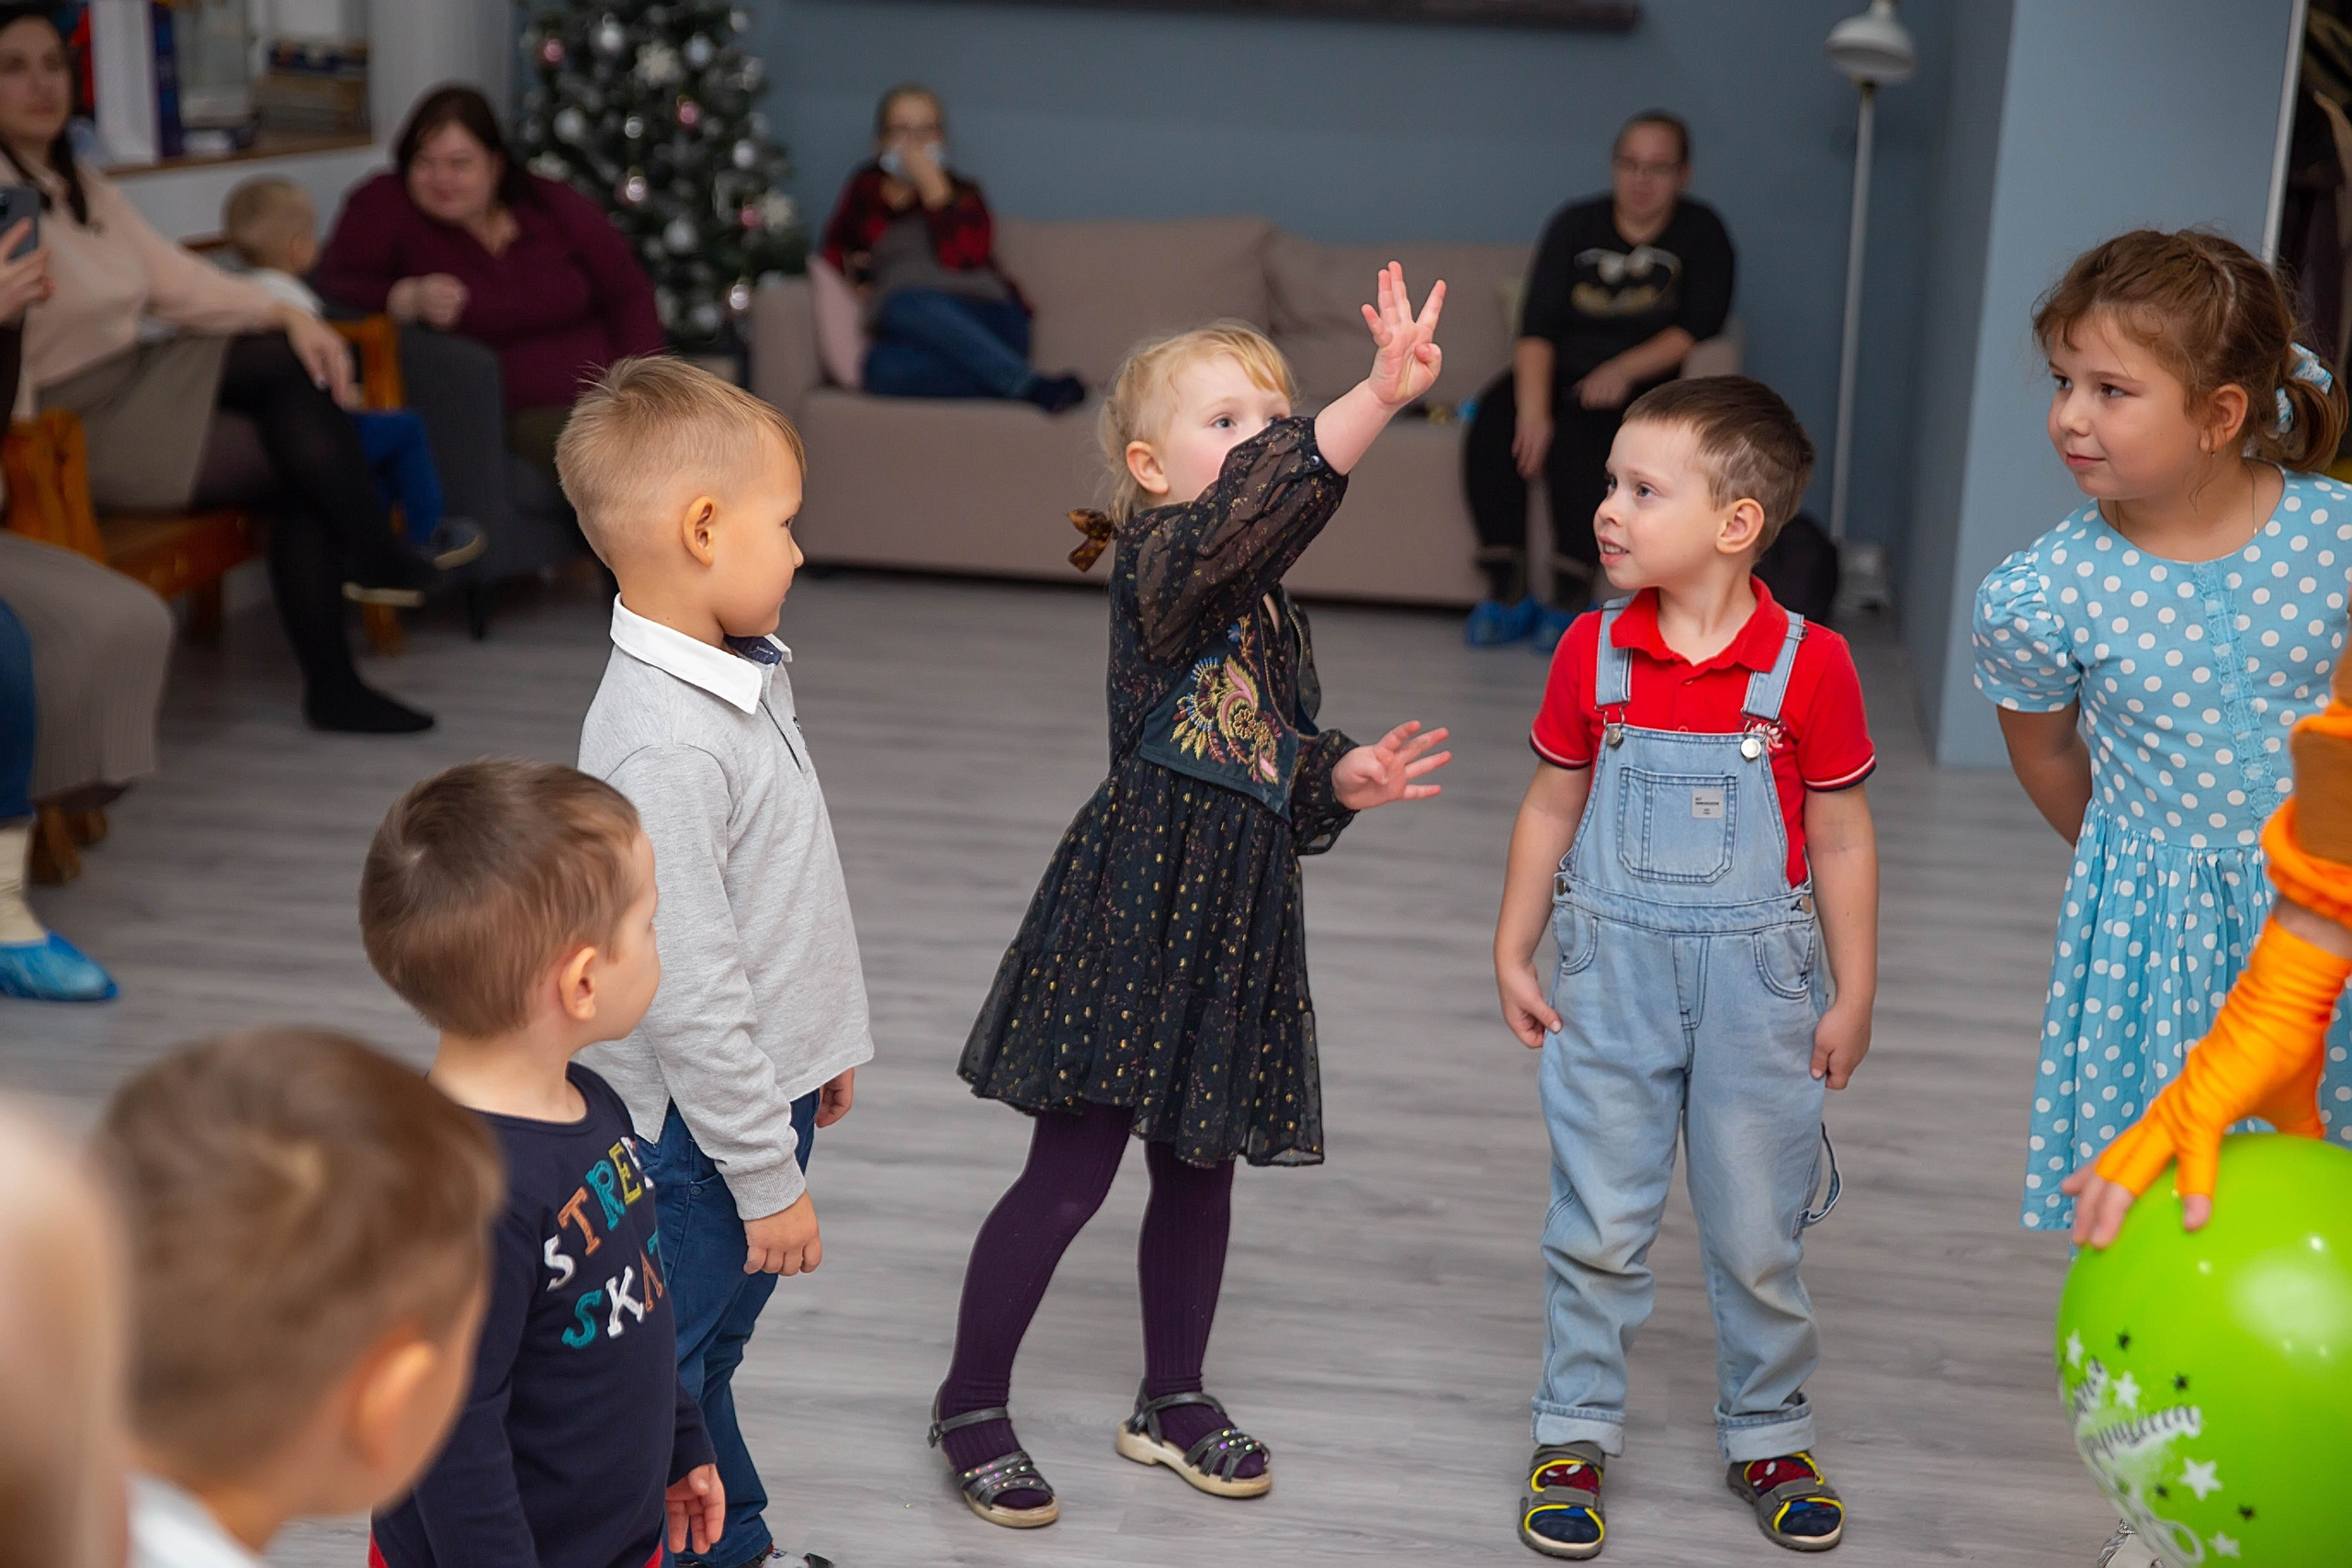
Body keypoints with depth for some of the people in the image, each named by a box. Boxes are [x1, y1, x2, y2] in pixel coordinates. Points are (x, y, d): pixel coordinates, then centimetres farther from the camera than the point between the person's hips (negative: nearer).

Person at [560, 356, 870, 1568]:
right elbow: (688, 995, -27)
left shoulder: (739, 676, 4)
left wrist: (826, 1039, 24)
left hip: (764, 1090, 10)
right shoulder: (665, 746, -28)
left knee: (711, 1350, 25)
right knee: (654, 1387, 7)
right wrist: (767, 1178, -20)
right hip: (698, 1140, -10)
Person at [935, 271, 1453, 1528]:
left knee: (1199, 1171, 17)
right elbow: (1262, 497, -35)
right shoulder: (1162, 564, -14)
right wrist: (1382, 395, -47)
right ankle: (972, 1405, 18)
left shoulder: (1274, 616, 12)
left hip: (1237, 918, 8)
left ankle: (1173, 1400, 36)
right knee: (1068, 1176, 0)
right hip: (1133, 909, -8)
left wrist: (1342, 779, -2)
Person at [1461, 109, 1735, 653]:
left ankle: (1570, 599, -25)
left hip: (1642, 383, -3)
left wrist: (1625, 368, -22)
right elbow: (1536, 326, -7)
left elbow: (1701, 325, -7)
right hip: (1558, 371, 3)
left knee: (1576, 436, -33)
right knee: (1492, 423, -26)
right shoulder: (1575, 225, 4)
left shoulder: (1701, 233, 1)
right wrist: (1533, 408, -23)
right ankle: (1507, 589, -21)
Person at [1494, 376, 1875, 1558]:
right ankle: (1576, 1435, 22)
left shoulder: (1809, 665, -9)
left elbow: (1841, 841, -2)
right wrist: (1512, 955, 5)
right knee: (1599, 1224, 7)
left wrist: (1854, 997, -1)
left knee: (1757, 1230, 10)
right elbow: (1551, 808, 6)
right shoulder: (1592, 651, -3)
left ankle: (1768, 1438, 29)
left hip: (1754, 977, -1)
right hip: (1613, 971, 1)